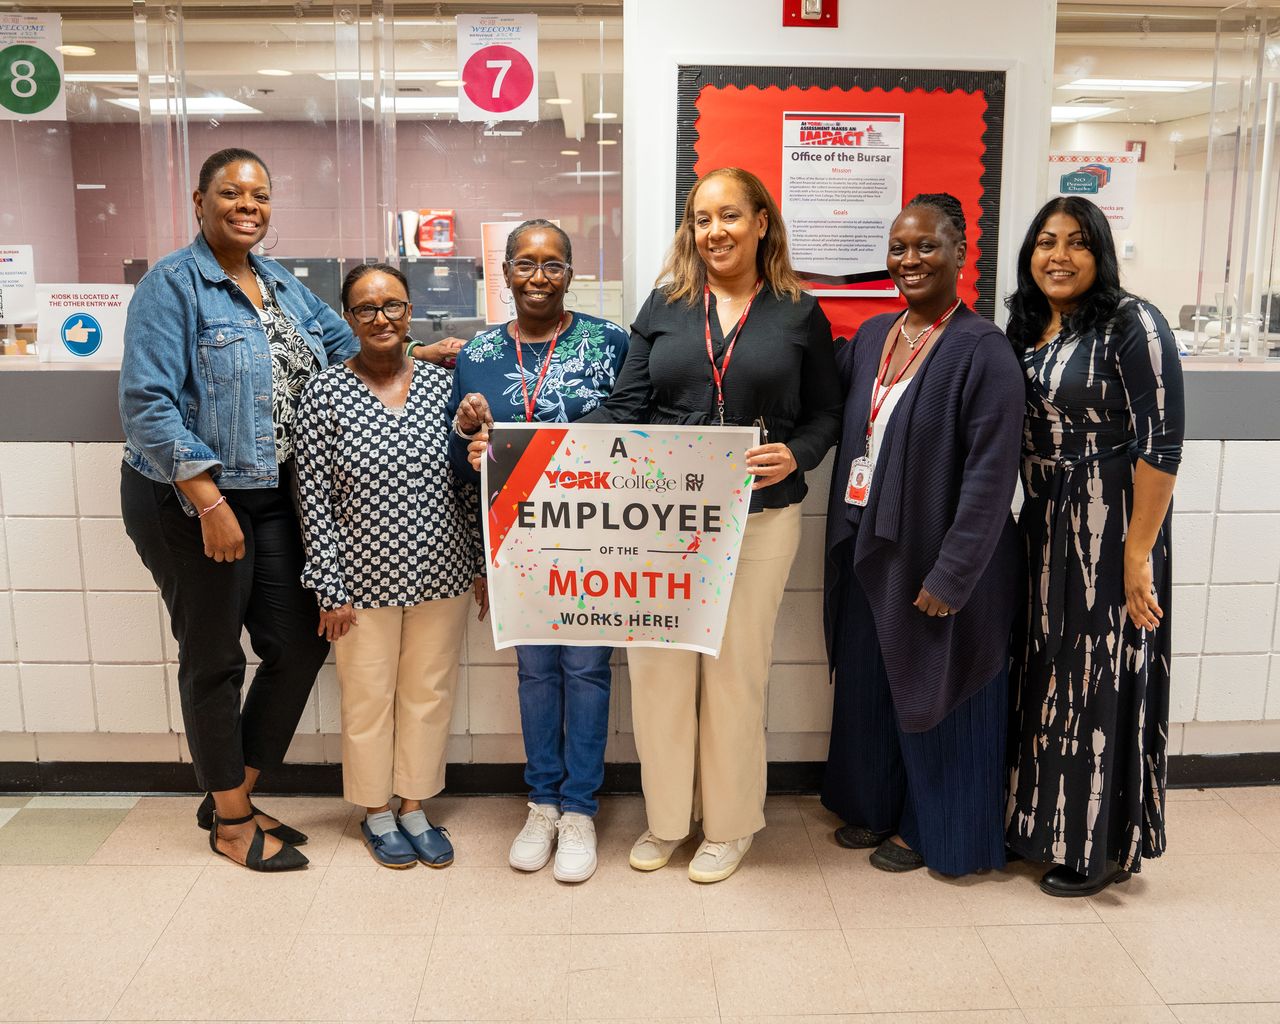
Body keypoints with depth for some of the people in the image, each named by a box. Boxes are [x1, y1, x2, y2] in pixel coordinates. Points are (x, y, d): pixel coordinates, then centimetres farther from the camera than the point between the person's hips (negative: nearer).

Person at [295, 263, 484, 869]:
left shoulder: (442, 384, 1)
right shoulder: (325, 393, -6)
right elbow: (314, 498, -6)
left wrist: (483, 565, 5)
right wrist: (330, 587, -9)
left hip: (440, 572, 3)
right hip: (365, 578, -2)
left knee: (429, 693, 13)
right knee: (368, 698, 11)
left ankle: (414, 806, 32)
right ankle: (376, 813, 31)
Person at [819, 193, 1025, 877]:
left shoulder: (982, 351, -14)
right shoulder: (872, 337, 6)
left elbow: (990, 478, -18)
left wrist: (951, 576, -19)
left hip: (933, 557, -6)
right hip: (867, 547, 6)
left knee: (931, 692, 10)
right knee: (867, 684, 18)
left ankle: (930, 826, 31)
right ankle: (872, 803, 39)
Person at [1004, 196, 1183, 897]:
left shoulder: (1133, 325, -11)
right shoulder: (1025, 330, 9)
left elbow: (1159, 445, -16)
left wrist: (1138, 552, -19)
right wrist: (1023, 524, 8)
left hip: (1110, 530, -6)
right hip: (1041, 527, 6)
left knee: (1103, 679, 3)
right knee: (1045, 674, 14)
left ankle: (1100, 845, 21)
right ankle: (1039, 820, 31)